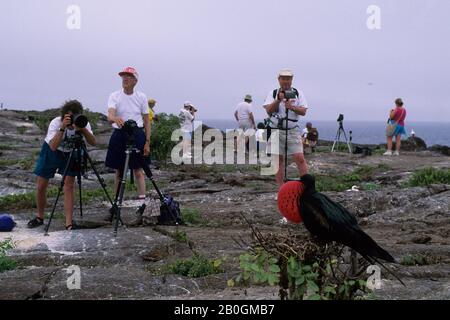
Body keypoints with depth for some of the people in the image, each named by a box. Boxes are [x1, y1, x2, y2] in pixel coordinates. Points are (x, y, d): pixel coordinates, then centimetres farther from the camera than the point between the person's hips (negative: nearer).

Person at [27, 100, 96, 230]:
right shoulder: (55, 123, -28)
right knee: (40, 187, 2)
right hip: (51, 152, 0)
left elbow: (93, 142, -31)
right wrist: (62, 128, -49)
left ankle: (69, 222, -11)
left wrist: (83, 129, -45)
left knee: (69, 185, -14)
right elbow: (53, 146, -41)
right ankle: (40, 217, 24)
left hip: (70, 154, 1)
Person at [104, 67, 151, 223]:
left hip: (137, 135, -1)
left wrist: (147, 142, -3)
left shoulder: (141, 97, 1)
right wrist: (115, 119, -41)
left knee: (138, 170, -4)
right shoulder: (115, 96, 0)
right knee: (119, 172, 9)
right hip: (119, 135, 1)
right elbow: (110, 115, -17)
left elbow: (146, 121, 4)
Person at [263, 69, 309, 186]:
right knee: (279, 159, 2)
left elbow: (303, 111, -3)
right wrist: (278, 99, -18)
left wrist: (292, 107, -20)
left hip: (293, 131, 0)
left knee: (300, 158, -9)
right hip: (276, 130, 1)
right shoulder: (273, 93, 7)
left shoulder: (298, 93, 6)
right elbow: (269, 110, -6)